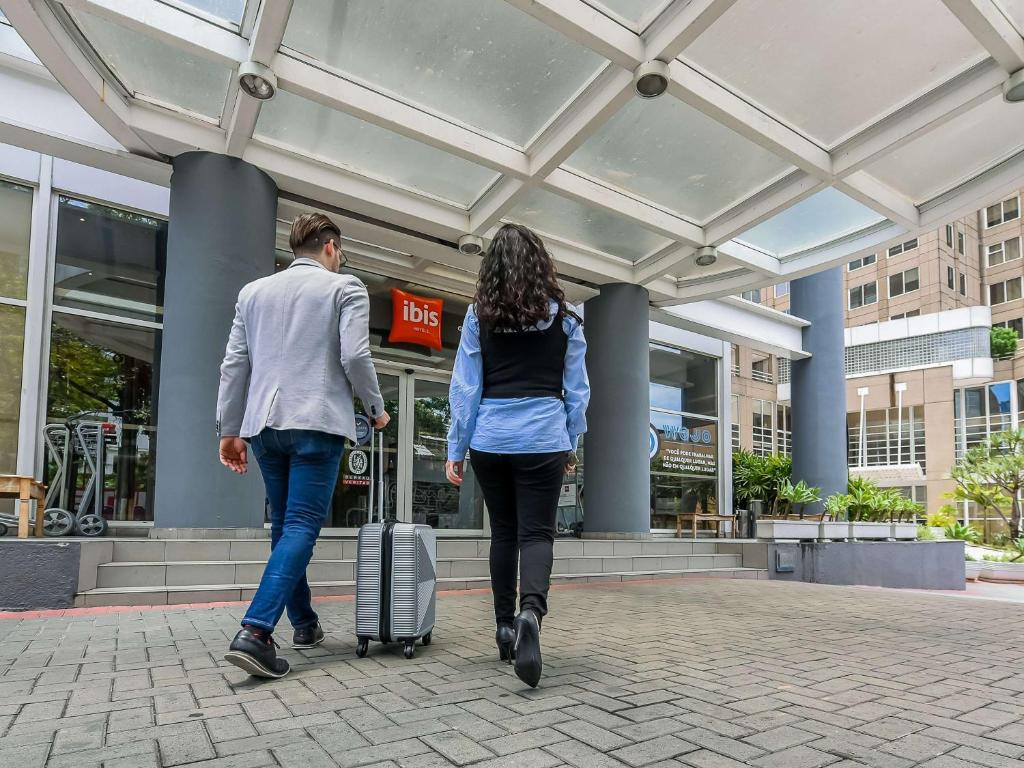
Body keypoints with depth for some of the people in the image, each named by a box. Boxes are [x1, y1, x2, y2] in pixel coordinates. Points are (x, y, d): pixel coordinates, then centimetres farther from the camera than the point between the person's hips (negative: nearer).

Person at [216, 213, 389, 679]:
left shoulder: (253, 291, 16)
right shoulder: (344, 287, 2)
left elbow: (234, 365, 12)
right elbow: (354, 356, -10)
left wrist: (229, 430, 16)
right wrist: (376, 408, 4)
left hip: (264, 423, 6)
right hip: (316, 422, -5)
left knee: (284, 526, 16)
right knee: (301, 526, -5)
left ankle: (304, 624, 25)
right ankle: (255, 631, -17)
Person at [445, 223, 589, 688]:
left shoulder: (479, 316, 1)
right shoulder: (564, 318, 3)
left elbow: (464, 387, 0)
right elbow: (577, 390, 5)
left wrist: (456, 449, 5)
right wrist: (571, 444, 15)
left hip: (490, 438, 1)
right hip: (543, 439, -1)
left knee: (503, 532, 15)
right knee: (536, 533, 0)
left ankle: (505, 626, 20)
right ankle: (531, 611, -26)